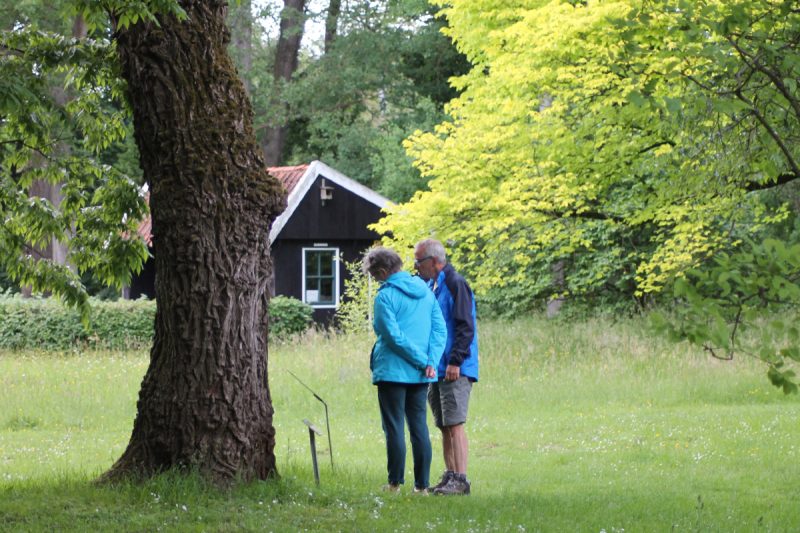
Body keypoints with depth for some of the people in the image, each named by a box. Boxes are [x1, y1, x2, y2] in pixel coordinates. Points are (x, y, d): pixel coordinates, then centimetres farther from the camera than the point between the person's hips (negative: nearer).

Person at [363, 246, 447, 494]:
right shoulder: (425, 291, 8)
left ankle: (395, 482, 3)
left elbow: (393, 336, -16)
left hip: (392, 371, -6)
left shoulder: (385, 296, -11)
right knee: (419, 427, 8)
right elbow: (440, 330, 4)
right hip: (420, 374, 6)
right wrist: (430, 361, -6)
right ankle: (422, 484, 8)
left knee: (394, 428, 1)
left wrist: (423, 361, -10)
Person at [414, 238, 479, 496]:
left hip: (455, 370, -9)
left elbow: (465, 327, -16)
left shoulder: (455, 284, -10)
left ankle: (460, 479, -13)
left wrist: (455, 361, -21)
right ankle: (450, 477, 12)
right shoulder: (430, 286, 18)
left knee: (454, 424, -12)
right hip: (435, 369, 9)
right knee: (444, 427, 9)